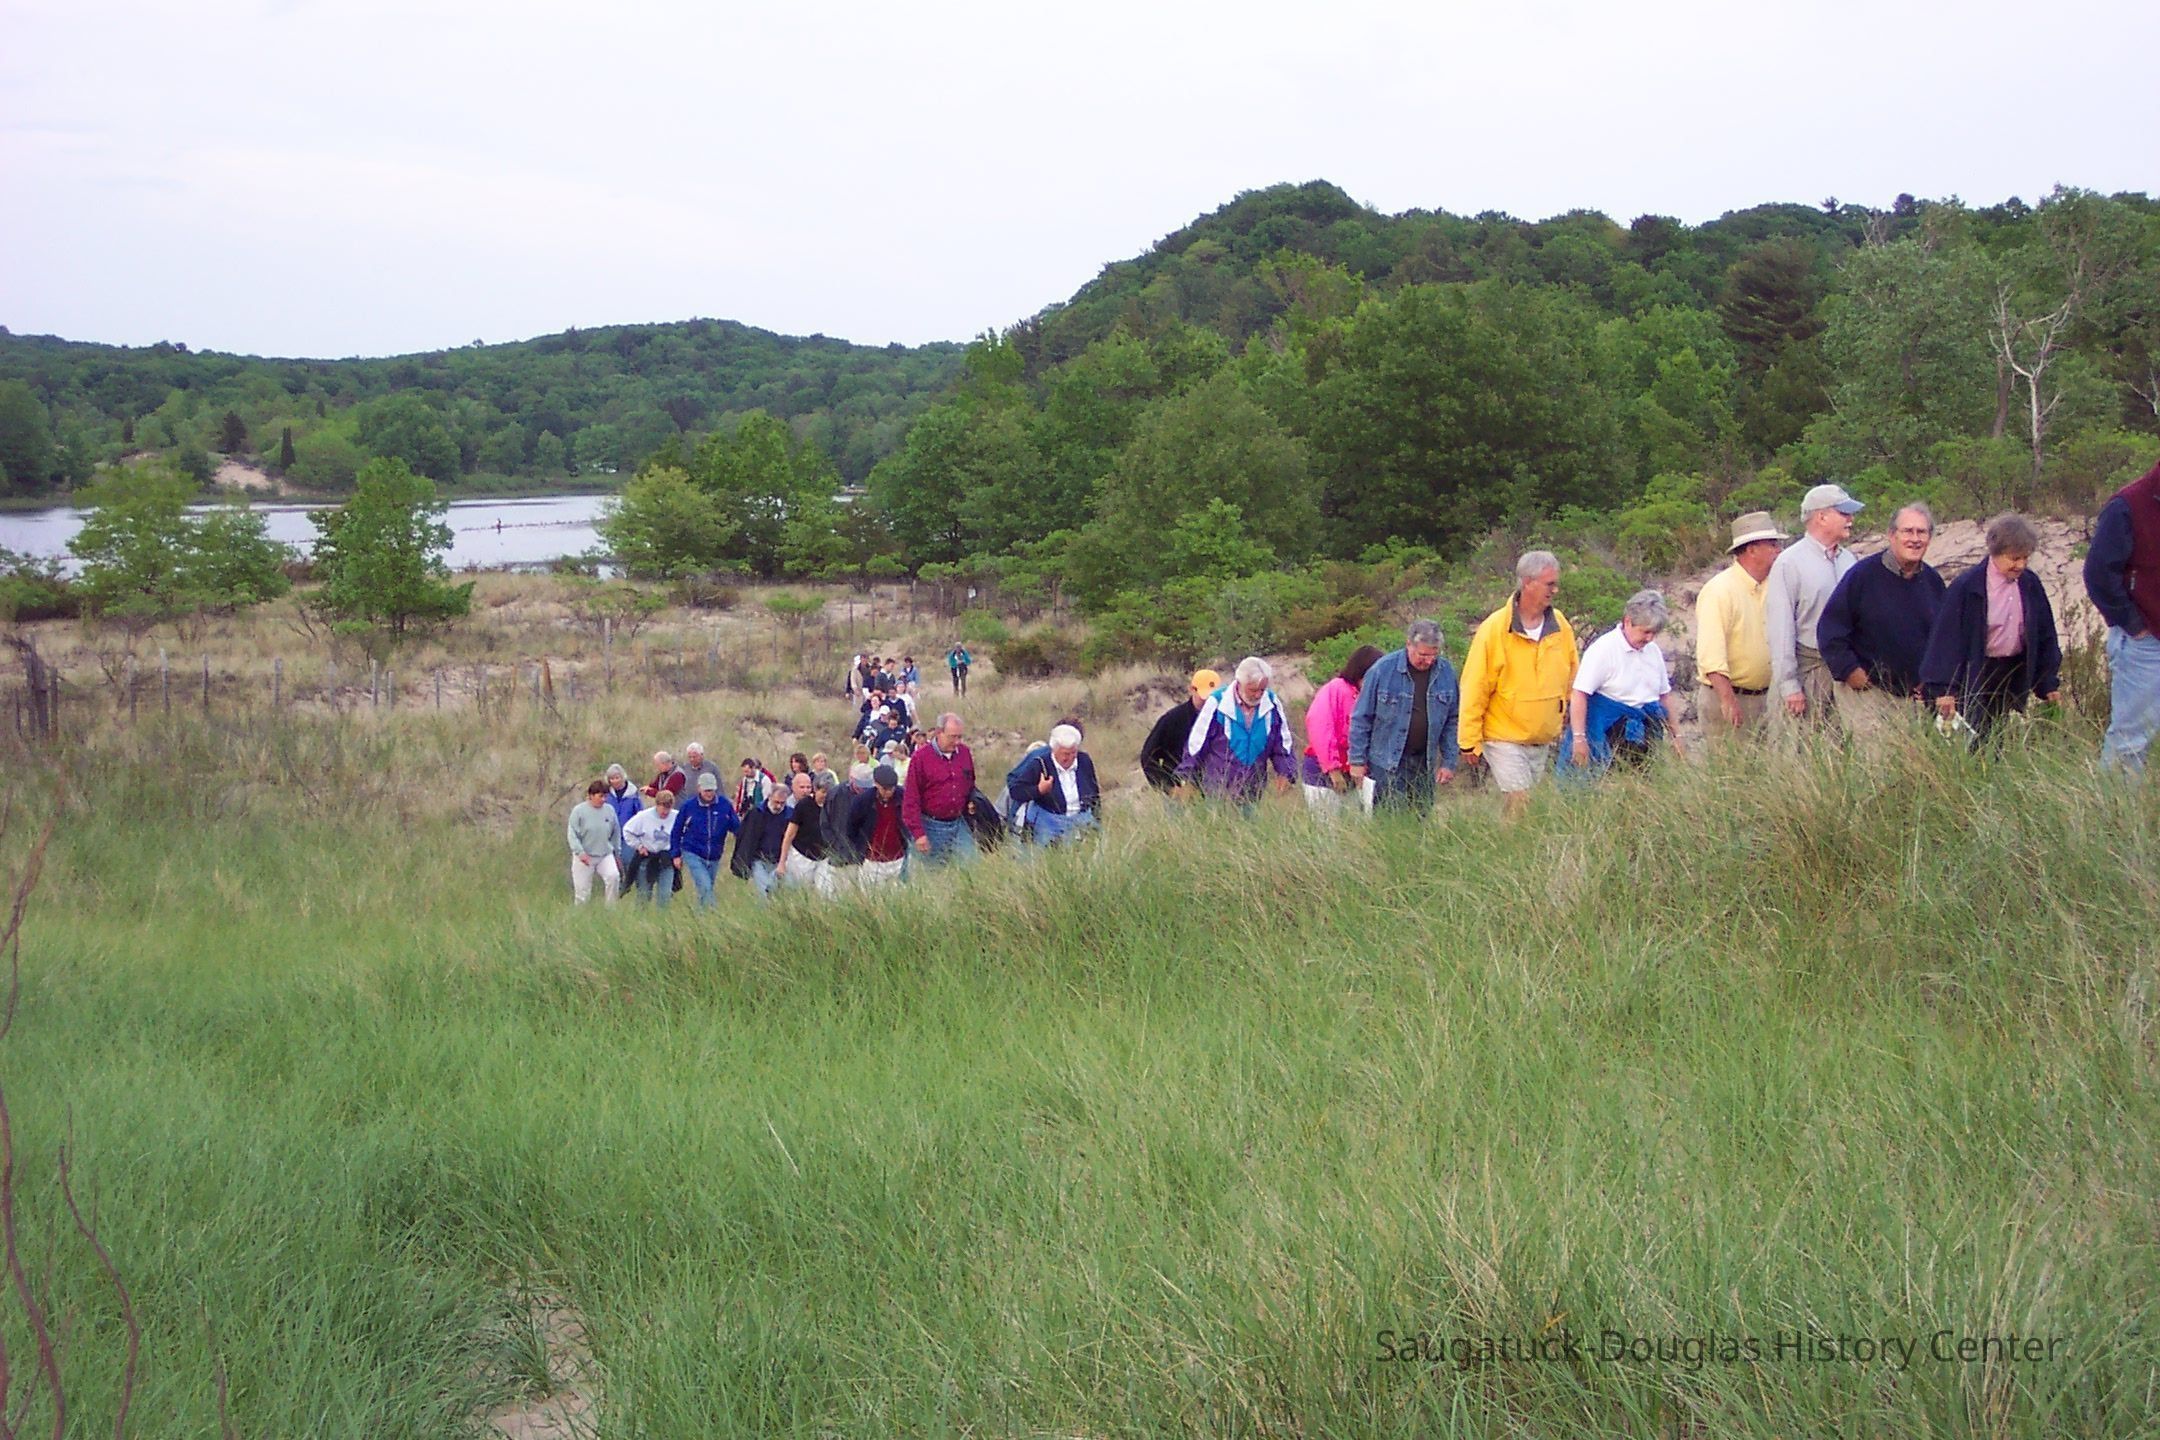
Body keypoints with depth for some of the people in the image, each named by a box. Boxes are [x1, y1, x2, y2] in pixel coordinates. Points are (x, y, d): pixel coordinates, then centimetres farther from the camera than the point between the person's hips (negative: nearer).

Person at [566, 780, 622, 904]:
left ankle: (610, 907, -10)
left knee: (614, 876, -23)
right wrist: (580, 852, -16)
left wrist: (616, 850, 14)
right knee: (582, 890, 2)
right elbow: (572, 834, -8)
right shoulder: (579, 810, -7)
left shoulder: (609, 810, 2)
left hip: (605, 855, 2)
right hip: (584, 857, -2)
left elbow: (616, 833, 14)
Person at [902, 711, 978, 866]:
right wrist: (918, 834, -12)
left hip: (959, 824, 4)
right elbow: (912, 800, -8)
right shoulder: (920, 758, -9)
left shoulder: (965, 753, 4)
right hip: (932, 827, -4)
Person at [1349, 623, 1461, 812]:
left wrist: (1449, 762, 5)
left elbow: (1453, 721, 9)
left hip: (1424, 762, 4)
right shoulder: (1383, 669, -9)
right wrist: (1357, 760, -3)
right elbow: (1361, 717, -3)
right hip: (1387, 760, -4)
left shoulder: (1446, 672, 2)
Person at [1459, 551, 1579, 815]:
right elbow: (1474, 689, -10)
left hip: (1544, 741, 6)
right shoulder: (1495, 629, -13)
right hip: (1505, 740, -6)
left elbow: (1572, 677, 15)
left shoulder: (1560, 625, 2)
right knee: (1520, 804, -13)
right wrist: (1470, 741, -10)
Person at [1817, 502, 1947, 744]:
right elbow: (1830, 628, -8)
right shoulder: (1863, 575, -9)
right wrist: (1850, 671, -10)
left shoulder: (1933, 581, 7)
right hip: (1866, 693, -5)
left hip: (1914, 695, 5)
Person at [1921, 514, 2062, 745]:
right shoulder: (1966, 587, -11)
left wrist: (2050, 683, 11)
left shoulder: (2030, 585, 4)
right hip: (1976, 676, -5)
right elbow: (1947, 638, -11)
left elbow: (2045, 636, 13)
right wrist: (1943, 689, -14)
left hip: (2016, 677, 5)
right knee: (1975, 744, -7)